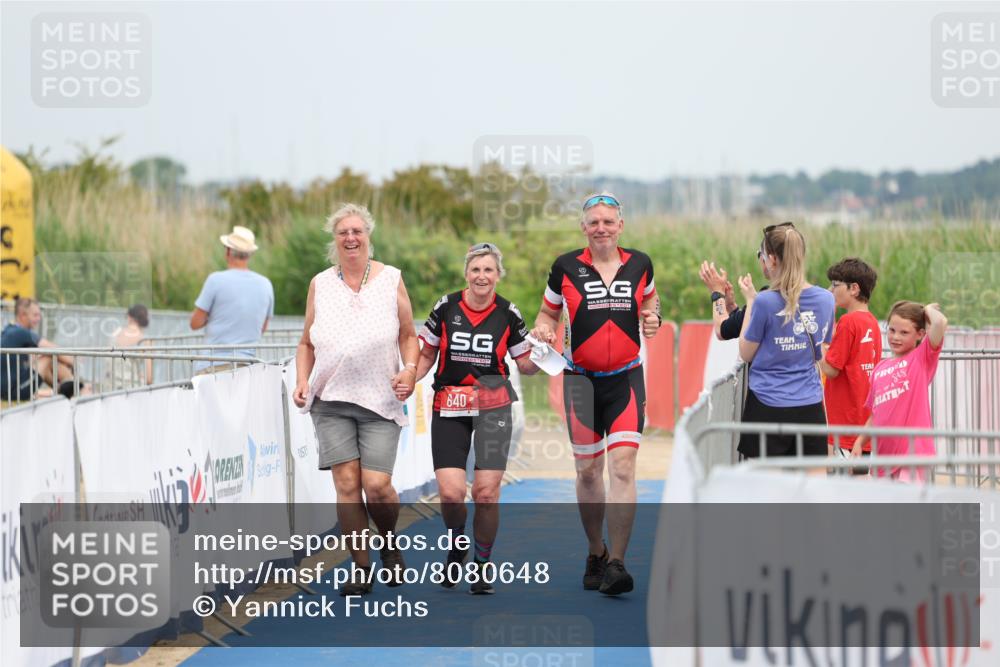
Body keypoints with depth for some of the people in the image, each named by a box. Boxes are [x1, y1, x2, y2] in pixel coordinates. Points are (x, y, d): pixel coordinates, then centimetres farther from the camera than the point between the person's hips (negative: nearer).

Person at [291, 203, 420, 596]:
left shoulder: (390, 279, 7)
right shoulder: (320, 284, 11)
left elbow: (408, 335, 11)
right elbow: (307, 343, 17)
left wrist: (410, 370, -7)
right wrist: (302, 380, 1)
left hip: (380, 400, -1)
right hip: (331, 401, 1)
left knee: (377, 486, -11)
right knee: (347, 483, -7)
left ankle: (390, 544, 20)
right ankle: (361, 568, 3)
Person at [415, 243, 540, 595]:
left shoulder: (508, 314, 0)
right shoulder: (446, 307, -1)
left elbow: (524, 364, 9)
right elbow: (427, 355, 10)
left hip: (493, 406, 0)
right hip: (449, 408, 0)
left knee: (486, 491, -9)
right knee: (450, 492, -10)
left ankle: (483, 564, 13)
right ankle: (456, 549, 22)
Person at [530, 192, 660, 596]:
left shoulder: (639, 264, 2)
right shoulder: (566, 267, -2)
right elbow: (548, 311, 10)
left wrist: (652, 318, -1)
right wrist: (543, 329, -12)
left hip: (626, 378, 0)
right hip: (581, 379, 0)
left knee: (623, 466, -13)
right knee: (588, 471, 5)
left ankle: (616, 563, -14)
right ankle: (595, 554, 24)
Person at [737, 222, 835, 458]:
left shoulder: (765, 302, -14)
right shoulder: (825, 299, 2)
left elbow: (746, 354, -1)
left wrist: (750, 300, 3)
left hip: (767, 406, -4)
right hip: (810, 407, 4)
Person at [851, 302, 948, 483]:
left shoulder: (922, 358, -1)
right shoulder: (880, 368, 15)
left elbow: (940, 322, -18)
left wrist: (928, 309, 2)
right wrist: (859, 443, 11)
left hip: (912, 451, -6)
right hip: (884, 453, 6)